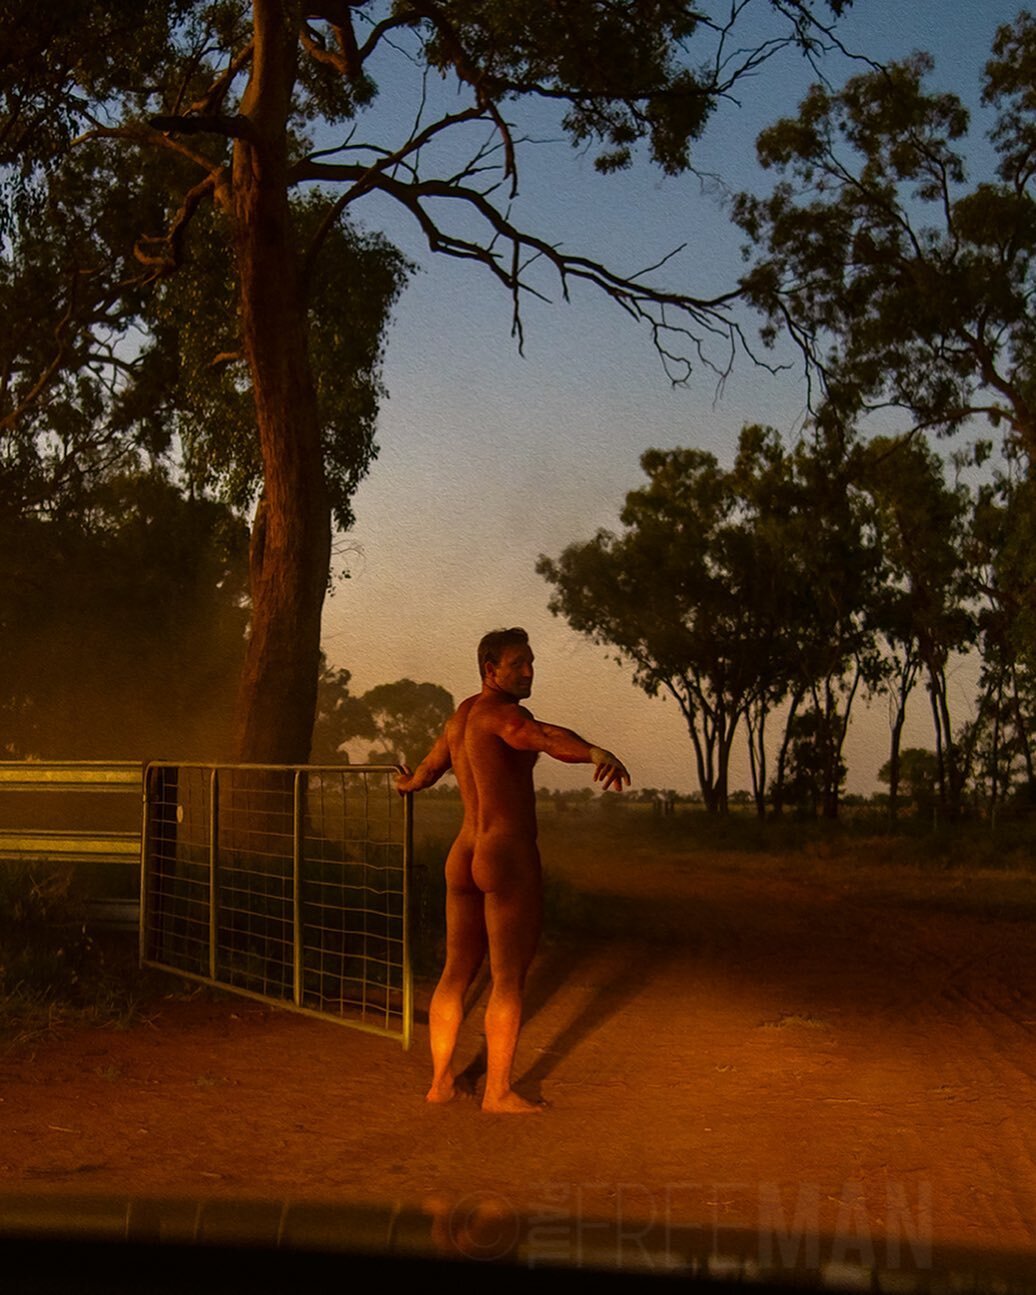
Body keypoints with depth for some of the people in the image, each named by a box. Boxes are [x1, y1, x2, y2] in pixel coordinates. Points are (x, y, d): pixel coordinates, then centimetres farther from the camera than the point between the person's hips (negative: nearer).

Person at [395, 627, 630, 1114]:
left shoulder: (461, 716, 13)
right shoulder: (501, 712, -15)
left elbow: (429, 766, 32)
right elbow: (542, 736, -38)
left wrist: (408, 784, 55)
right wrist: (597, 753, -56)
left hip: (463, 859, 9)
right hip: (511, 859, -9)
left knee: (456, 973, 15)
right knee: (509, 977, -1)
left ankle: (440, 1081, 23)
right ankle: (497, 1091, 4)